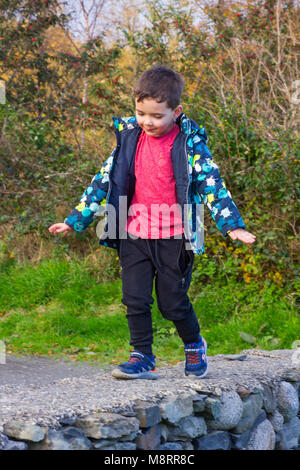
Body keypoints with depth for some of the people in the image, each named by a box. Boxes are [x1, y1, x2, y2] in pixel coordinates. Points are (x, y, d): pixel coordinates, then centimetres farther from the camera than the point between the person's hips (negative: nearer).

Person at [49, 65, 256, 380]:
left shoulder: (189, 142, -6)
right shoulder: (129, 138, 4)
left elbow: (211, 183, -6)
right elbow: (105, 179, 9)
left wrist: (233, 226, -15)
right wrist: (74, 221, 9)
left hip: (174, 238, -3)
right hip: (135, 235, 4)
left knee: (172, 302, 2)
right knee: (135, 299, 0)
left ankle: (194, 345, 28)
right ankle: (142, 358, 13)